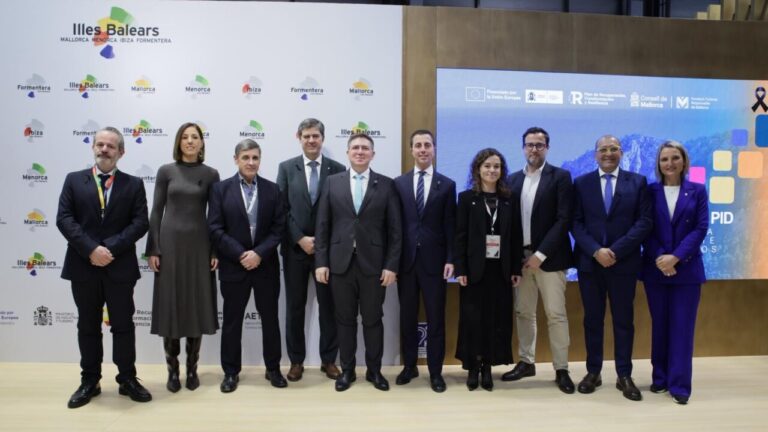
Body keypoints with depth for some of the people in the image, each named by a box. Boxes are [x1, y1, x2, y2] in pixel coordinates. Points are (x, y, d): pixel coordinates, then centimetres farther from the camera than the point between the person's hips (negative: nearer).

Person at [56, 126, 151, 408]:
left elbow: (140, 223, -5)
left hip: (120, 267, -1)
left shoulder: (133, 184, 4)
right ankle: (89, 382, 23)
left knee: (123, 325, 7)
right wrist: (91, 249, -16)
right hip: (83, 266, 1)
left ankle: (127, 379, 20)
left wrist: (110, 248, -16)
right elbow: (64, 219, -4)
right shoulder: (74, 180, 6)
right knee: (88, 326, 11)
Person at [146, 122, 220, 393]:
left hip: (199, 244, 1)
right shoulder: (166, 171, 3)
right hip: (170, 242, 0)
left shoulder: (210, 174, 4)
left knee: (197, 305, 5)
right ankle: (173, 370, 15)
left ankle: (192, 368, 17)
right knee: (170, 305, 3)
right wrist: (153, 249, -4)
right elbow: (156, 212, 2)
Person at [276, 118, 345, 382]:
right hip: (295, 248, 1)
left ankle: (329, 360, 21)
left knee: (328, 306, 7)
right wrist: (300, 239, -11)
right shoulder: (286, 168, 3)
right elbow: (281, 209, -2)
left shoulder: (337, 169, 1)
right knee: (295, 307, 9)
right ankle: (296, 361, 22)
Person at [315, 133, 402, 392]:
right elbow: (322, 225, 3)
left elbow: (395, 229, 0)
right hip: (340, 262, 1)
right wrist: (321, 262, -2)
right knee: (345, 320, 10)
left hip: (373, 264, -1)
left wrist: (391, 265, -6)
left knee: (373, 320, 9)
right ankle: (347, 370, 24)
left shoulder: (386, 185, 2)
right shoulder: (332, 182, 5)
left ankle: (374, 370, 24)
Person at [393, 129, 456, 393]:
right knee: (407, 316, 10)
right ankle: (409, 366, 24)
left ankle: (435, 372, 16)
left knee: (436, 318, 4)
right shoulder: (399, 183, 7)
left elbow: (450, 226, 1)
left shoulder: (447, 185, 4)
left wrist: (450, 259, -6)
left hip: (434, 260, -1)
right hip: (406, 259, 1)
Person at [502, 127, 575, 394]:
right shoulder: (513, 180, 10)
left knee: (556, 314, 0)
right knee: (523, 313, 10)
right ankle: (526, 362, 23)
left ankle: (561, 369, 10)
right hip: (520, 257, 4)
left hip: (549, 257, -4)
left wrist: (540, 254, -15)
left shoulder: (560, 177, -3)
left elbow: (563, 220, -10)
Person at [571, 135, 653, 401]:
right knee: (592, 319, 9)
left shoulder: (638, 182, 4)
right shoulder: (581, 183, 5)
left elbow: (645, 222, -4)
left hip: (624, 263, -1)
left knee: (623, 320, 6)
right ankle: (593, 372, 20)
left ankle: (624, 375, 17)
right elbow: (576, 223, 0)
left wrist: (616, 251, -14)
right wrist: (596, 251, -15)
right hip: (589, 262, 1)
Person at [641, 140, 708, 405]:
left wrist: (676, 257, -15)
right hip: (655, 268, 1)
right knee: (659, 325, 8)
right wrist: (660, 258, -15)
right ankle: (660, 378, 19)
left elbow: (701, 228, -4)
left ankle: (679, 384, 6)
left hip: (687, 269, -1)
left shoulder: (697, 191, 4)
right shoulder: (649, 191, 4)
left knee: (682, 326, 0)